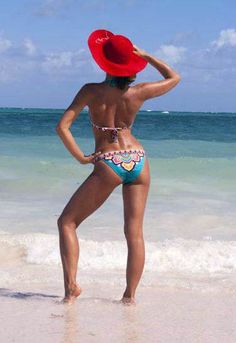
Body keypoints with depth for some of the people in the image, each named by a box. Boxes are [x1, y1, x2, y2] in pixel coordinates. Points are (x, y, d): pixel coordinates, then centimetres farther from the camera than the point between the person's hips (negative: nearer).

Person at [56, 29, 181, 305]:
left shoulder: (92, 91, -8)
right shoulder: (138, 93, -2)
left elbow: (62, 127, -12)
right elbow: (174, 78, 15)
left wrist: (81, 157, -3)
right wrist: (146, 56, 12)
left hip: (108, 165, -3)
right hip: (138, 161, 3)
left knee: (67, 221, 8)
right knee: (135, 231, 6)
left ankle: (71, 285, -2)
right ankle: (130, 295, 6)